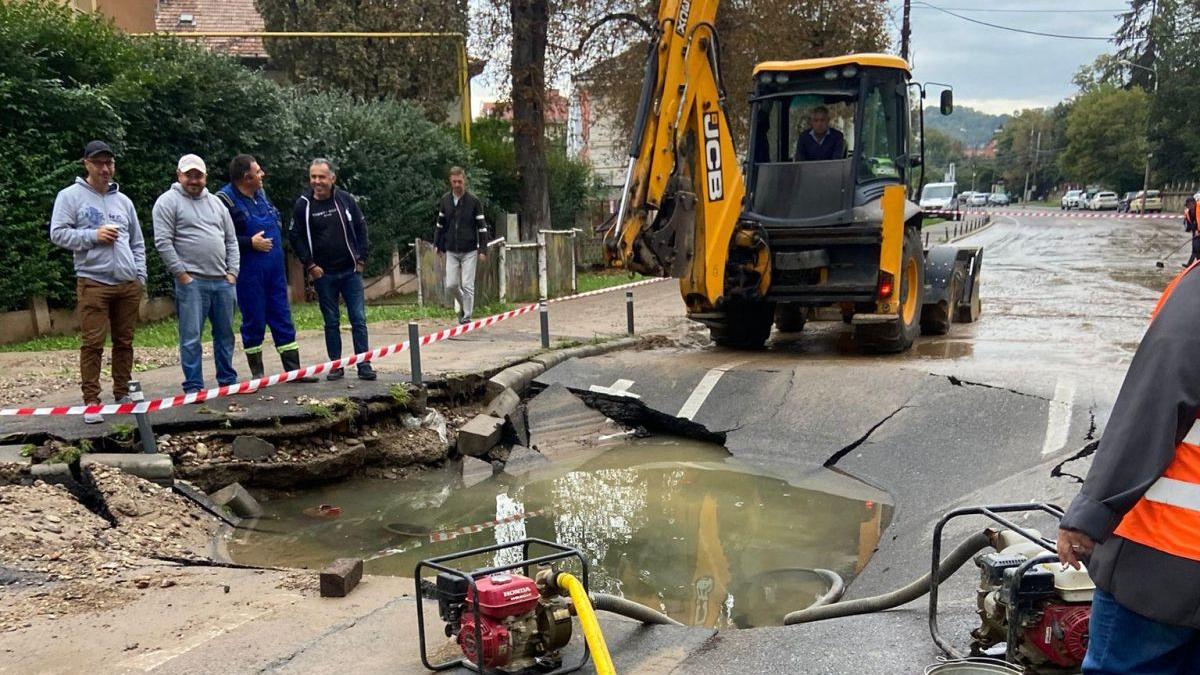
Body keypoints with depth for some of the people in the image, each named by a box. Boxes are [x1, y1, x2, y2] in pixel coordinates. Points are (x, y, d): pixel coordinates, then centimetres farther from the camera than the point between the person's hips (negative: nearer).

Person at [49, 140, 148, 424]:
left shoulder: (123, 201, 16)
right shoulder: (71, 196, 2)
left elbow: (137, 243, 19)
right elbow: (58, 233, -5)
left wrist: (140, 275, 8)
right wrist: (93, 236, -15)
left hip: (128, 284, 5)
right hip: (93, 283, -4)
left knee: (124, 342, 9)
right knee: (92, 344, -6)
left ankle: (122, 393, 19)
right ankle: (91, 401, -1)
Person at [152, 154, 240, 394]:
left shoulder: (216, 203, 16)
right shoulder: (168, 202, -1)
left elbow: (231, 240, 17)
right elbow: (163, 242, -9)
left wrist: (232, 272, 7)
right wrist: (182, 275, -12)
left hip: (222, 281, 6)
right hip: (191, 282, -5)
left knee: (225, 335, 11)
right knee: (191, 337, -4)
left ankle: (228, 381, 21)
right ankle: (193, 387, 2)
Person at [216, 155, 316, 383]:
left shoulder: (260, 194, 12)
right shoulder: (225, 199, -13)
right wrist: (250, 243, -19)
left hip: (274, 270, 7)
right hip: (249, 274, -7)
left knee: (283, 318, 8)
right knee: (254, 321, 2)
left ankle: (293, 369, 13)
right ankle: (257, 373, 14)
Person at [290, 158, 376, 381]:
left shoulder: (347, 200, 1)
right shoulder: (303, 204, -3)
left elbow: (361, 229, 8)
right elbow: (296, 237, 1)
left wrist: (361, 259, 2)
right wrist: (310, 265, -6)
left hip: (350, 271, 1)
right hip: (323, 274, 0)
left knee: (359, 319, 0)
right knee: (331, 322, 7)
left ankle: (364, 365, 4)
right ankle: (336, 365, 14)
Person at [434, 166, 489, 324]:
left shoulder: (473, 201, -7)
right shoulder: (445, 200, 2)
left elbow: (482, 226, -5)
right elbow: (440, 224, 13)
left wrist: (483, 250, -10)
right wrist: (439, 246, 12)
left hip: (469, 251, -3)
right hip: (451, 251, 3)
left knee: (467, 285, -3)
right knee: (451, 285, 1)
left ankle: (467, 315, 10)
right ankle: (462, 304, 28)